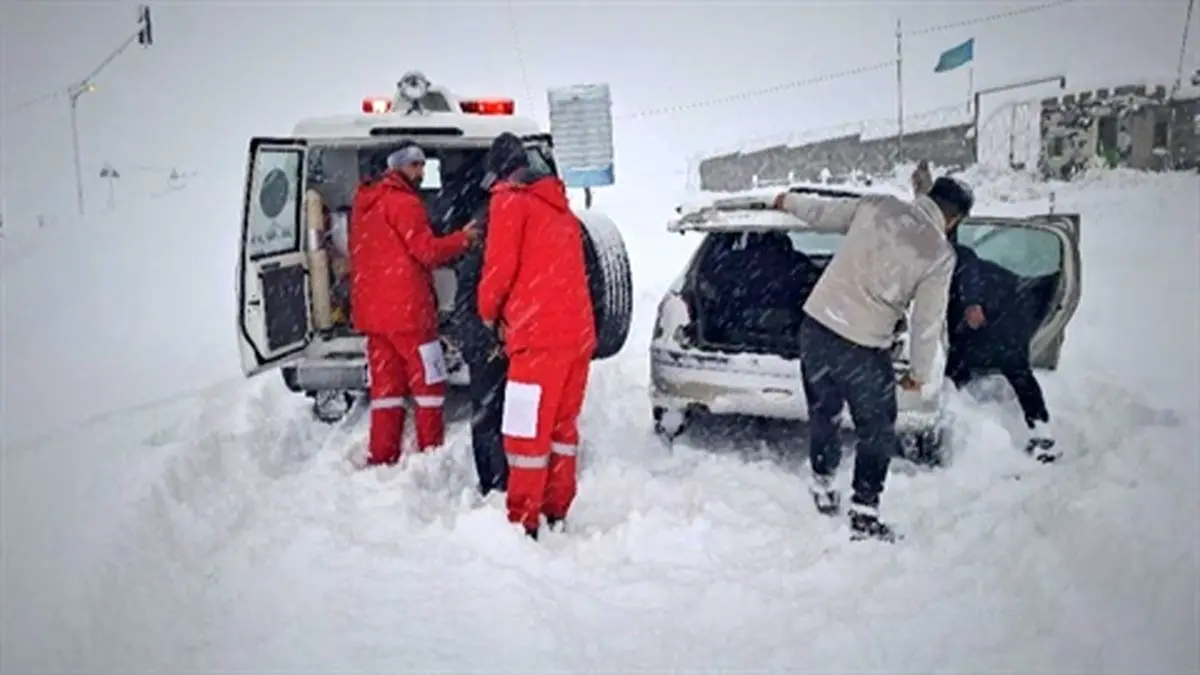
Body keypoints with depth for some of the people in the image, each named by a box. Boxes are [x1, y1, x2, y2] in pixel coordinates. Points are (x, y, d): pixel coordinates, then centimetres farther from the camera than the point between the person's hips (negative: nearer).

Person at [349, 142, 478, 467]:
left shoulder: (364, 201, 16)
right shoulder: (403, 202, -11)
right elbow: (428, 251, -14)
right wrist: (463, 238, -2)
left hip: (370, 309, 8)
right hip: (406, 309, -8)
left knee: (385, 385, 10)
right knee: (428, 381, 2)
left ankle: (381, 457, 10)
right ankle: (431, 452, 4)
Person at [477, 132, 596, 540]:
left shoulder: (510, 200, -2)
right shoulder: (559, 206, 22)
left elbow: (499, 266, -9)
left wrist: (489, 313, 8)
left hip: (540, 335, -8)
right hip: (579, 330, 8)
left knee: (527, 432, -4)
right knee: (562, 425, 15)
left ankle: (523, 522, -1)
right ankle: (556, 512, 22)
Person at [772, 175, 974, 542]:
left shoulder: (877, 206, 4)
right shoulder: (941, 254, -5)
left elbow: (820, 212, 17)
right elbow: (928, 322, -2)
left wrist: (788, 201, 37)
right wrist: (920, 373, 12)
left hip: (816, 324, 5)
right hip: (862, 349, -4)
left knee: (822, 413, 24)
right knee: (877, 433, 15)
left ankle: (823, 489, 39)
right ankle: (864, 516, 19)